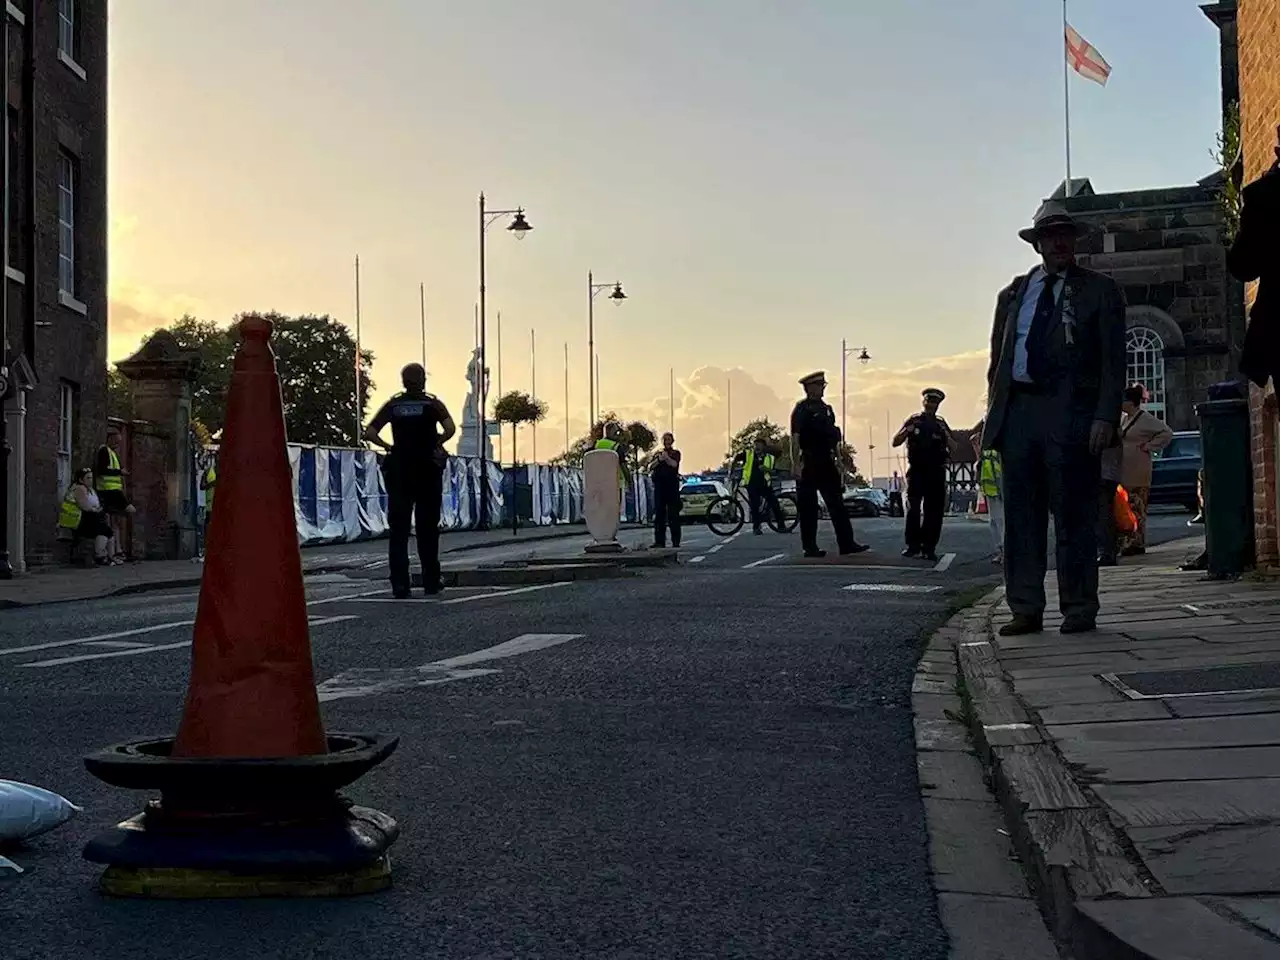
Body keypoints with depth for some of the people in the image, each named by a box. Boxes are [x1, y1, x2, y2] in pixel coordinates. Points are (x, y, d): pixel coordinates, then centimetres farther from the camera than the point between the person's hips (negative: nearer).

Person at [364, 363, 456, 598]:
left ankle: (399, 584, -5)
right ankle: (431, 581, 12)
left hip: (398, 472, 1)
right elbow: (450, 429, -18)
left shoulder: (393, 405, 5)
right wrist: (436, 443, -2)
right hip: (428, 471, -1)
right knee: (427, 528, 8)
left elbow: (369, 433, -5)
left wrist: (388, 447, 4)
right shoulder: (433, 404, -1)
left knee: (398, 528, 2)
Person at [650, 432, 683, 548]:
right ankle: (659, 541, 2)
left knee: (673, 513, -7)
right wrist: (659, 460, -13)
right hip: (659, 484, 3)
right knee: (659, 513, 0)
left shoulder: (675, 453, 11)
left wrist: (666, 458, -28)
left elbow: (674, 464, -9)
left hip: (672, 484, -3)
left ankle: (676, 542, -8)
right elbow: (650, 468, 5)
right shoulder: (657, 453, 19)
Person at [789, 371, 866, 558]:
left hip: (826, 464, 8)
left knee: (837, 504, 6)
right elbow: (795, 438, -15)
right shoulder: (802, 409, -8)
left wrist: (838, 460, 18)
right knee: (808, 507, 0)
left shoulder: (826, 409, 16)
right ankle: (810, 548, 6)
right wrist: (796, 464, -22)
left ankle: (846, 543, 8)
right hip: (808, 464, -8)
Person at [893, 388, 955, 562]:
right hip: (916, 471, -2)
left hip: (936, 474, 2)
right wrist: (907, 431, -14)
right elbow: (895, 442, 5)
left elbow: (953, 448, 10)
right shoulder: (914, 420, 8)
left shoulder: (941, 424, 14)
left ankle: (928, 548, 2)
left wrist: (946, 435, -9)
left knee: (933, 511, -1)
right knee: (913, 509, -8)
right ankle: (913, 545, -4)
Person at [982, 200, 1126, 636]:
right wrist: (995, 413, 8)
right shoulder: (1013, 294, 19)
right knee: (1021, 516, 5)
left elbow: (1113, 360, 0)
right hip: (1017, 412, 4)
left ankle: (1079, 610, 5)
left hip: (1070, 413, -4)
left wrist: (1106, 417, -11)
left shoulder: (1100, 290, 7)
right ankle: (1026, 610, 10)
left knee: (1074, 516, -2)